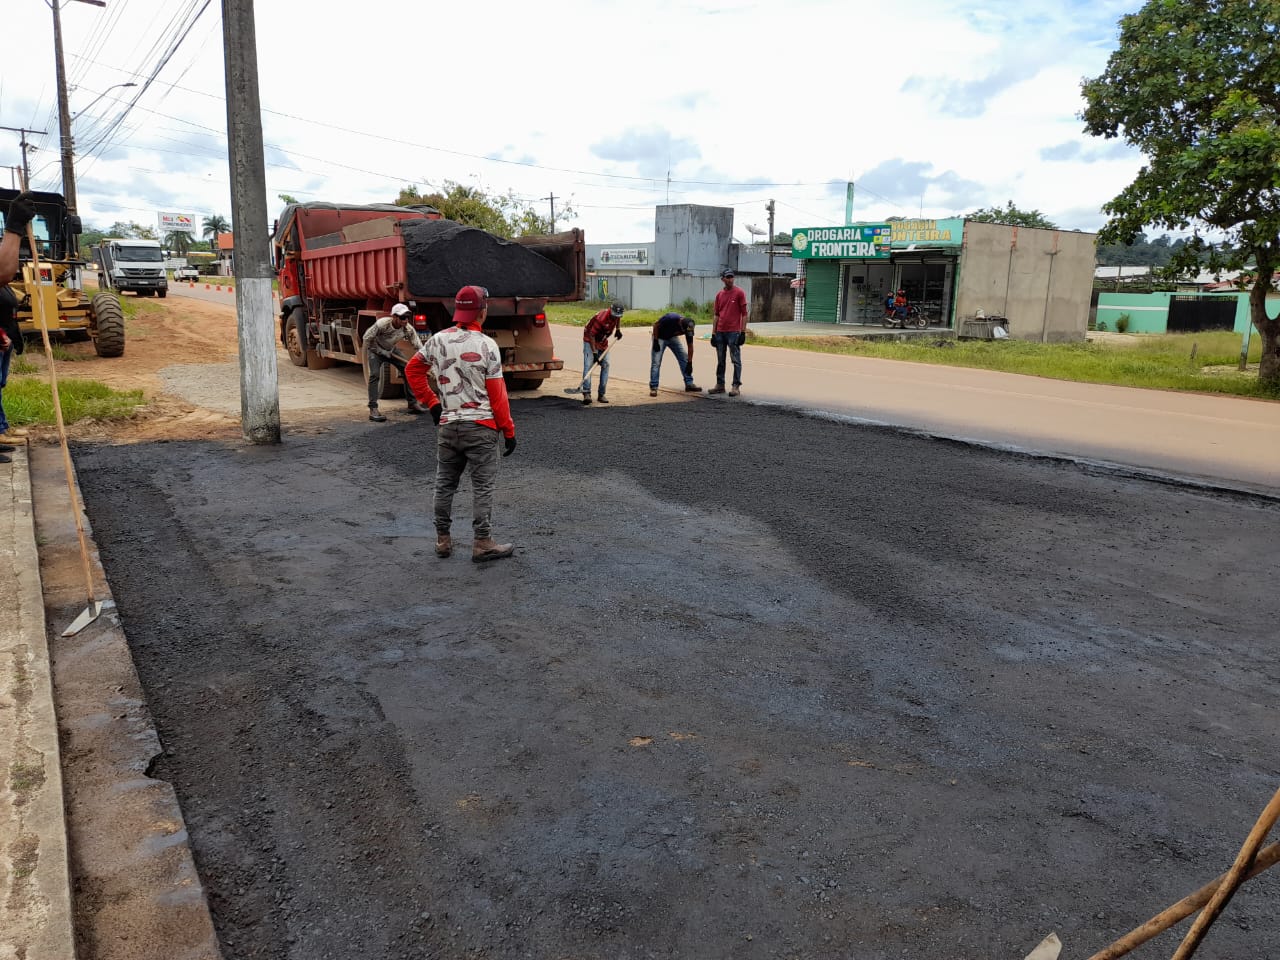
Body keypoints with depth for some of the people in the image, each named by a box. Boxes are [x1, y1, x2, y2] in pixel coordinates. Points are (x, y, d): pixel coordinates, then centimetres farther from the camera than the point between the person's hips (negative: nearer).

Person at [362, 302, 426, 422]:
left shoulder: (408, 329, -23)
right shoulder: (382, 324, -34)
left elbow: (418, 346, -22)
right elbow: (367, 338, -22)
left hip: (391, 350, 5)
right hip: (376, 350, -5)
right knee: (375, 375, -20)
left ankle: (412, 403, 10)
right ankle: (373, 409, -20)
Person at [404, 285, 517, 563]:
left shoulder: (438, 340, 1)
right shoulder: (486, 345, -12)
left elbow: (412, 370, 11)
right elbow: (497, 394, -11)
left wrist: (431, 403, 15)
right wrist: (509, 431, -4)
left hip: (447, 424, 5)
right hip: (481, 426, -5)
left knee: (444, 484, 15)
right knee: (483, 487, 3)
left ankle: (443, 539, 23)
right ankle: (482, 543, 6)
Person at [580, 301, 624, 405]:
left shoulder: (616, 314, -12)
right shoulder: (601, 318, -33)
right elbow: (591, 335, -28)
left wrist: (618, 329, 3)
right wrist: (594, 352, -28)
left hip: (603, 341, 7)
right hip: (590, 340, -7)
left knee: (605, 365, 0)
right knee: (588, 365, -19)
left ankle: (601, 394, 6)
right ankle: (586, 393, -26)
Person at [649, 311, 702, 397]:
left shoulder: (688, 328, -23)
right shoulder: (670, 318, -37)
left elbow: (690, 346, -12)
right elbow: (655, 324, -20)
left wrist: (690, 363, -12)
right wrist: (655, 341, -19)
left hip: (673, 338, 4)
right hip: (660, 338, -4)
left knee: (684, 359, -3)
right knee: (656, 362, -12)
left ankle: (689, 384, 2)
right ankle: (653, 387, -8)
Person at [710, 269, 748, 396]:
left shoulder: (739, 293, -3)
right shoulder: (719, 295, 12)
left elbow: (744, 314, -4)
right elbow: (717, 315, 15)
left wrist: (743, 332, -10)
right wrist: (713, 333, 10)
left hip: (734, 332, -5)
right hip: (720, 332, 6)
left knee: (736, 360, -3)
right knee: (720, 360, 10)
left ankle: (736, 386, -1)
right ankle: (720, 385, 17)